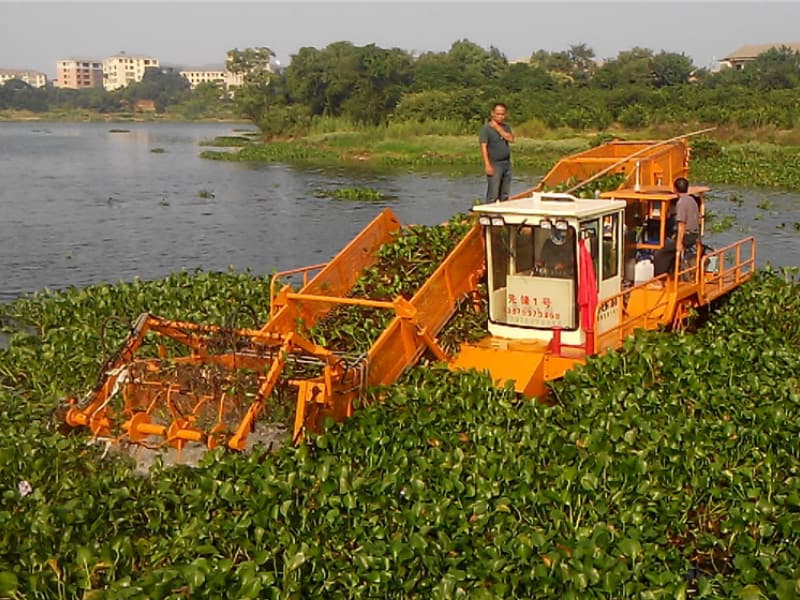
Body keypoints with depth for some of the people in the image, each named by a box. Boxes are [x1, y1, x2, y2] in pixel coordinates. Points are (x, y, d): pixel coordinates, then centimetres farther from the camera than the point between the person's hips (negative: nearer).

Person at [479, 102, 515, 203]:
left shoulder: (506, 127, 13)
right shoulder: (486, 128, -5)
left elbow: (510, 139, -6)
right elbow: (483, 147, -12)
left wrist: (498, 128, -9)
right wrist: (487, 165, -21)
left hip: (507, 163, 6)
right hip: (494, 164, -6)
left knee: (505, 196, 11)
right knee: (493, 196, -10)